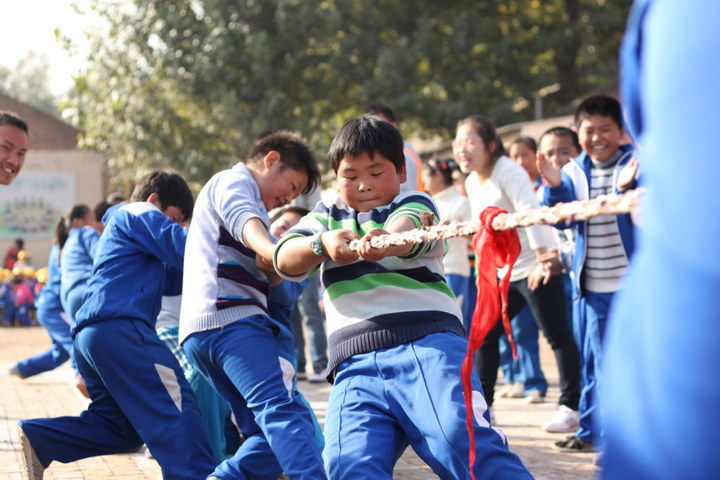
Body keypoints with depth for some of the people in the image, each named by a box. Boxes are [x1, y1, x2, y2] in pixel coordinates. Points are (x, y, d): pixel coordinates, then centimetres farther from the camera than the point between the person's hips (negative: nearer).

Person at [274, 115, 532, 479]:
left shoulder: (414, 203, 14)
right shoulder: (327, 215, 26)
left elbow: (408, 225, -12)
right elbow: (285, 259, 8)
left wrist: (389, 239, -38)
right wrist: (321, 244, -15)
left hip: (429, 343, -3)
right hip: (356, 366, 3)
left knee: (463, 440, -29)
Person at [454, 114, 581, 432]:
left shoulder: (507, 172, -15)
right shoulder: (472, 182, 10)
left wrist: (543, 259, -28)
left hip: (535, 267, -9)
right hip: (503, 272, 9)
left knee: (557, 335, -5)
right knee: (483, 335, 8)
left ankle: (570, 407, -3)